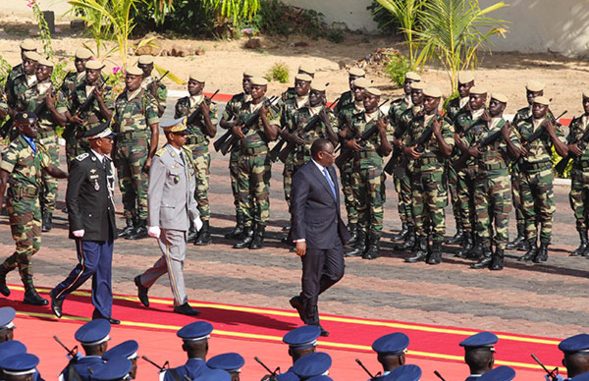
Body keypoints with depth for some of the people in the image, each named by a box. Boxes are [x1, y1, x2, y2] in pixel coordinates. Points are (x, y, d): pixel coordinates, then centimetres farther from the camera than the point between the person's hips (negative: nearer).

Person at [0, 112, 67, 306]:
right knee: (25, 246, -7)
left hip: (33, 201, 8)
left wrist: (70, 175, -8)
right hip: (18, 202, -8)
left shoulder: (38, 148, 12)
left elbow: (51, 169, 11)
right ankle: (29, 292, -3)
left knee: (34, 245, 10)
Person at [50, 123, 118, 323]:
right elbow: (71, 199, -13)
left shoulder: (108, 163, 13)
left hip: (106, 228, 8)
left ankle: (102, 313, 11)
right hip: (88, 228, -8)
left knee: (104, 269, 7)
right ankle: (58, 294, 11)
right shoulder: (81, 164, -13)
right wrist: (77, 227, -16)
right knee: (88, 266, -9)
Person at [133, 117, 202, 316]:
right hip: (168, 216, -8)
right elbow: (154, 193, -14)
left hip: (182, 215, 8)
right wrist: (153, 224, -16)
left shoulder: (184, 155, 11)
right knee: (176, 257, -3)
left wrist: (195, 214, 18)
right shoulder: (161, 159, -14)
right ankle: (180, 302, 3)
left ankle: (144, 281, 33)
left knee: (173, 257, 15)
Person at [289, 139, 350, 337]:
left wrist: (341, 230, 22)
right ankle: (311, 322, 12)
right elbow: (297, 208, -16)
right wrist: (299, 238, -19)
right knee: (312, 277, 2)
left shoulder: (330, 170, 12)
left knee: (335, 272, 8)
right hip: (313, 236, -8)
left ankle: (302, 300, 27)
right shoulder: (304, 175, -15)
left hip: (332, 234, 8)